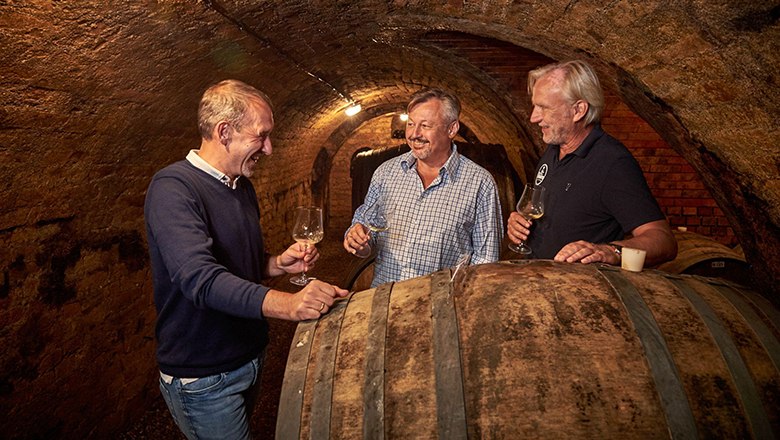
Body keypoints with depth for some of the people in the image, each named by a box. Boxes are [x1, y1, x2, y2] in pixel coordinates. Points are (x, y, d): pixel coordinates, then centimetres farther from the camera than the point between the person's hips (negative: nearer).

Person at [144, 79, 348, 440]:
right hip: (203, 378, -8)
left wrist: (279, 264, -4)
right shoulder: (173, 188, -21)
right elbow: (200, 278, -35)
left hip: (250, 357, 8)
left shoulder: (242, 186, 7)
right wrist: (287, 304, -46)